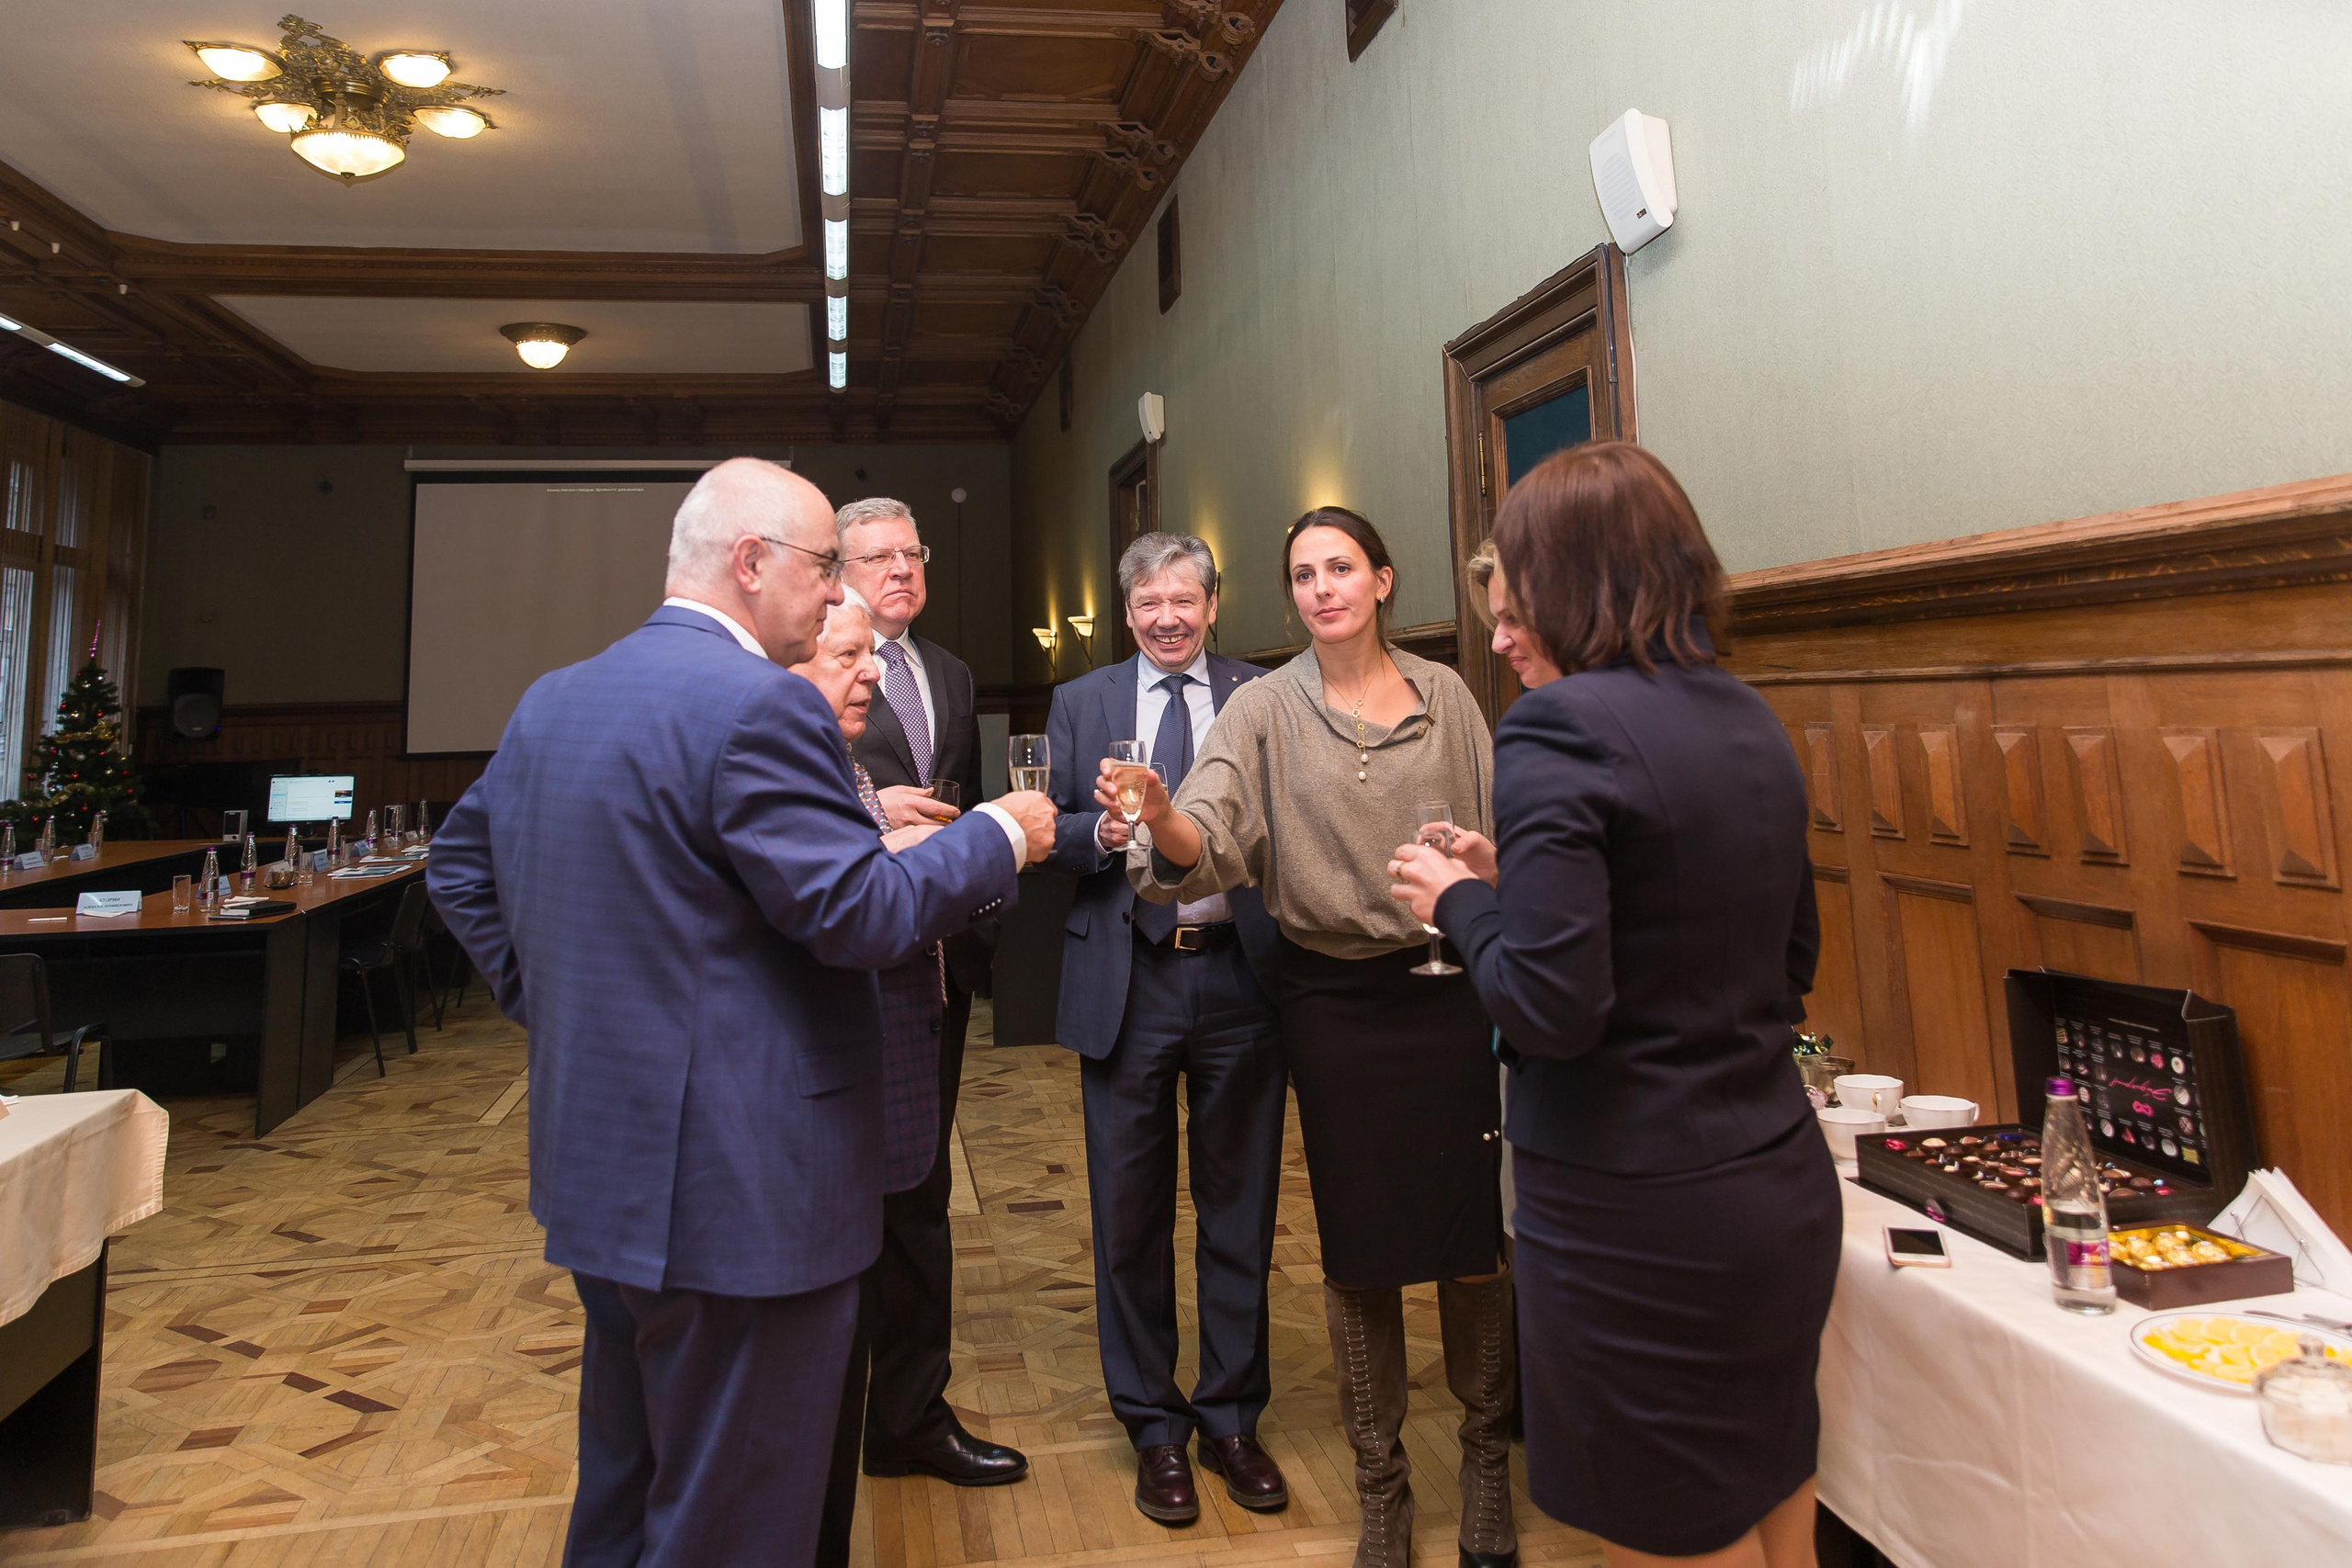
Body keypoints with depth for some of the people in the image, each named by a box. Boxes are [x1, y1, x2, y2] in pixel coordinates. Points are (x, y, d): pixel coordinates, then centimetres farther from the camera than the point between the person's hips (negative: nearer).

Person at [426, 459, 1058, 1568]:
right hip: (737, 1187, -9)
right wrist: (1000, 839, -7)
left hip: (598, 1170, 10)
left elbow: (459, 866, 18)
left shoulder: (550, 701, 9)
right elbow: (861, 915, -22)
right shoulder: (756, 703, -20)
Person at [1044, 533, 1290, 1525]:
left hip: (1238, 974, 0)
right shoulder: (1080, 704, 8)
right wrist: (1099, 835, -15)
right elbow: (1049, 832, 5)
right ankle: (1153, 1426, 27)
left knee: (1239, 1207, 11)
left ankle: (1231, 1417, 30)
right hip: (1127, 980, 1)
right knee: (1131, 1212, 9)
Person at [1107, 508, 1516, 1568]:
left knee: (1473, 1232, 6)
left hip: (1450, 984, 1)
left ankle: (1487, 1459, 33)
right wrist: (1163, 818, -36)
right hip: (1334, 998, -1)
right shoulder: (1265, 710, -3)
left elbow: (1497, 835, 9)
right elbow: (1208, 845, -17)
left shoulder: (1444, 695, 4)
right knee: (1358, 1248, 8)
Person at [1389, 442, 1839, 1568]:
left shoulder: (1559, 728, -18)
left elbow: (1551, 1009, -24)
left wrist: (1461, 901, -5)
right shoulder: (1751, 723, 7)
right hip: (1782, 1188, 8)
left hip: (1635, 1220, -8)